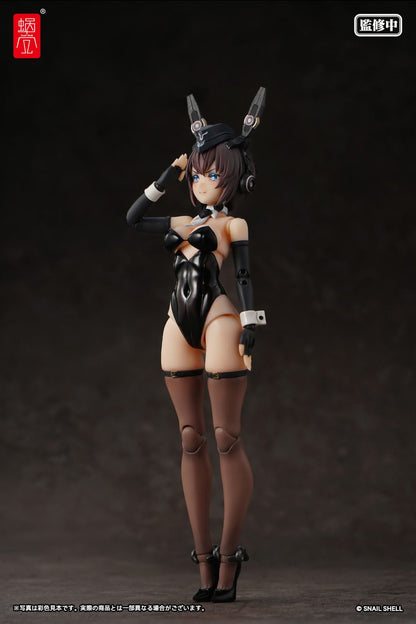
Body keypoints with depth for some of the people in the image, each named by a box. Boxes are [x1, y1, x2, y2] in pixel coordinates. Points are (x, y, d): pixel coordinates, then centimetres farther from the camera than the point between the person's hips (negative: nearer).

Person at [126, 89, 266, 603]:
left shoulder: (233, 224, 3)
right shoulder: (184, 223, 19)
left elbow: (245, 280, -4)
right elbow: (134, 217, 22)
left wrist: (248, 332, -14)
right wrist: (171, 173, 21)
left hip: (218, 320, -6)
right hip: (179, 325, 6)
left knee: (226, 439, -7)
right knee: (191, 440, 3)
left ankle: (228, 559, -3)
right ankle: (205, 562, 6)